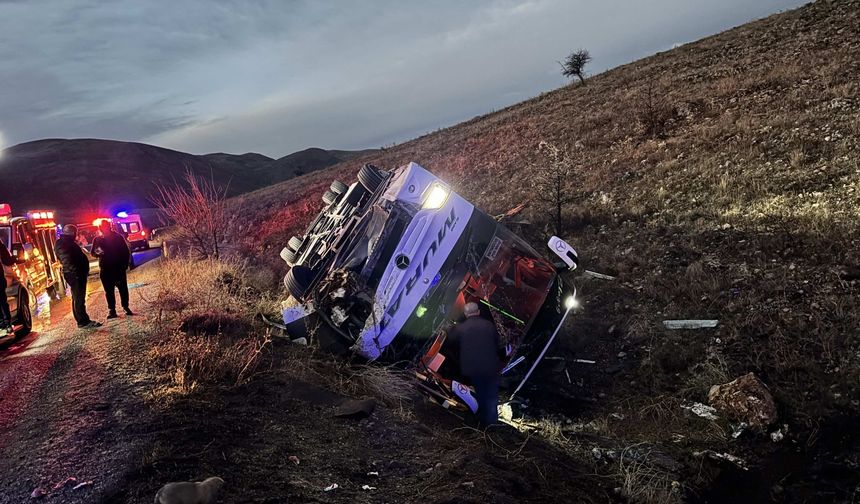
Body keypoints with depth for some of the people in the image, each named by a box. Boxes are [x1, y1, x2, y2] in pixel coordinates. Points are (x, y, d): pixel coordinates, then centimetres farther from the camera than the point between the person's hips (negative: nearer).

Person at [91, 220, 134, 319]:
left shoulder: (118, 236, 0)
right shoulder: (97, 239, 3)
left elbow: (126, 251, 3)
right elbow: (93, 252, 4)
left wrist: (125, 263, -4)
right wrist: (98, 253, -19)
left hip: (119, 267, -1)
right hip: (105, 269, 1)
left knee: (123, 288, 2)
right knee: (109, 290, 3)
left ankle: (125, 307, 14)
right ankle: (111, 310, 8)